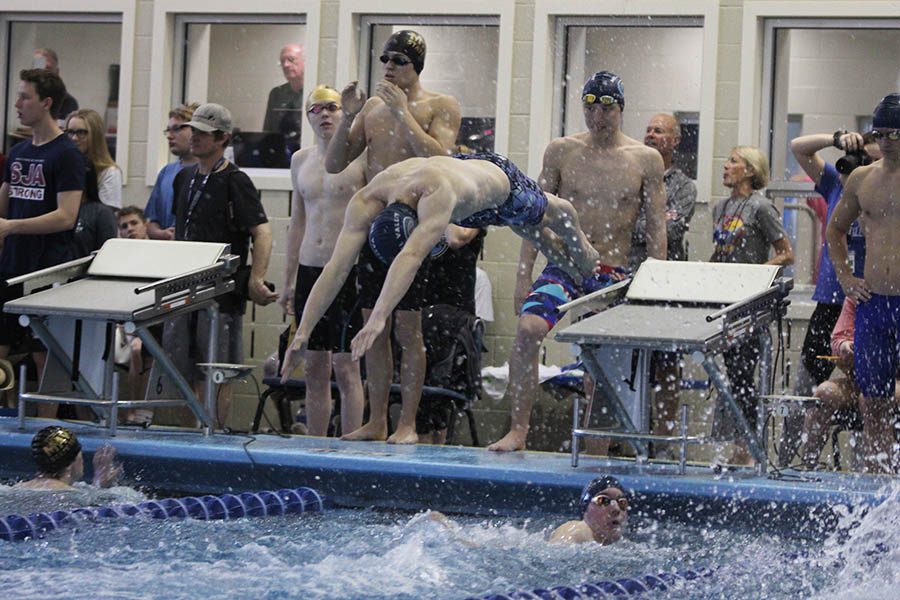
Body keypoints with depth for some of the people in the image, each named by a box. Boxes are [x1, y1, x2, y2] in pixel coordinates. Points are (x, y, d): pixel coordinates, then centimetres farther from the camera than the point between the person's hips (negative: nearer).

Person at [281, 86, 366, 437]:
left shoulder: (360, 157, -4)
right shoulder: (300, 160, 14)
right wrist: (289, 281, 17)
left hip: (348, 272, -6)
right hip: (309, 271, 6)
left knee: (346, 368, -6)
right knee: (314, 368, 8)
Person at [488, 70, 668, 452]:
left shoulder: (645, 160, 2)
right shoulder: (561, 152, 5)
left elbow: (656, 231, 4)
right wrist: (522, 277, 1)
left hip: (614, 275, 0)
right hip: (564, 267, 0)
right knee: (528, 329, -25)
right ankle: (517, 429, -21)